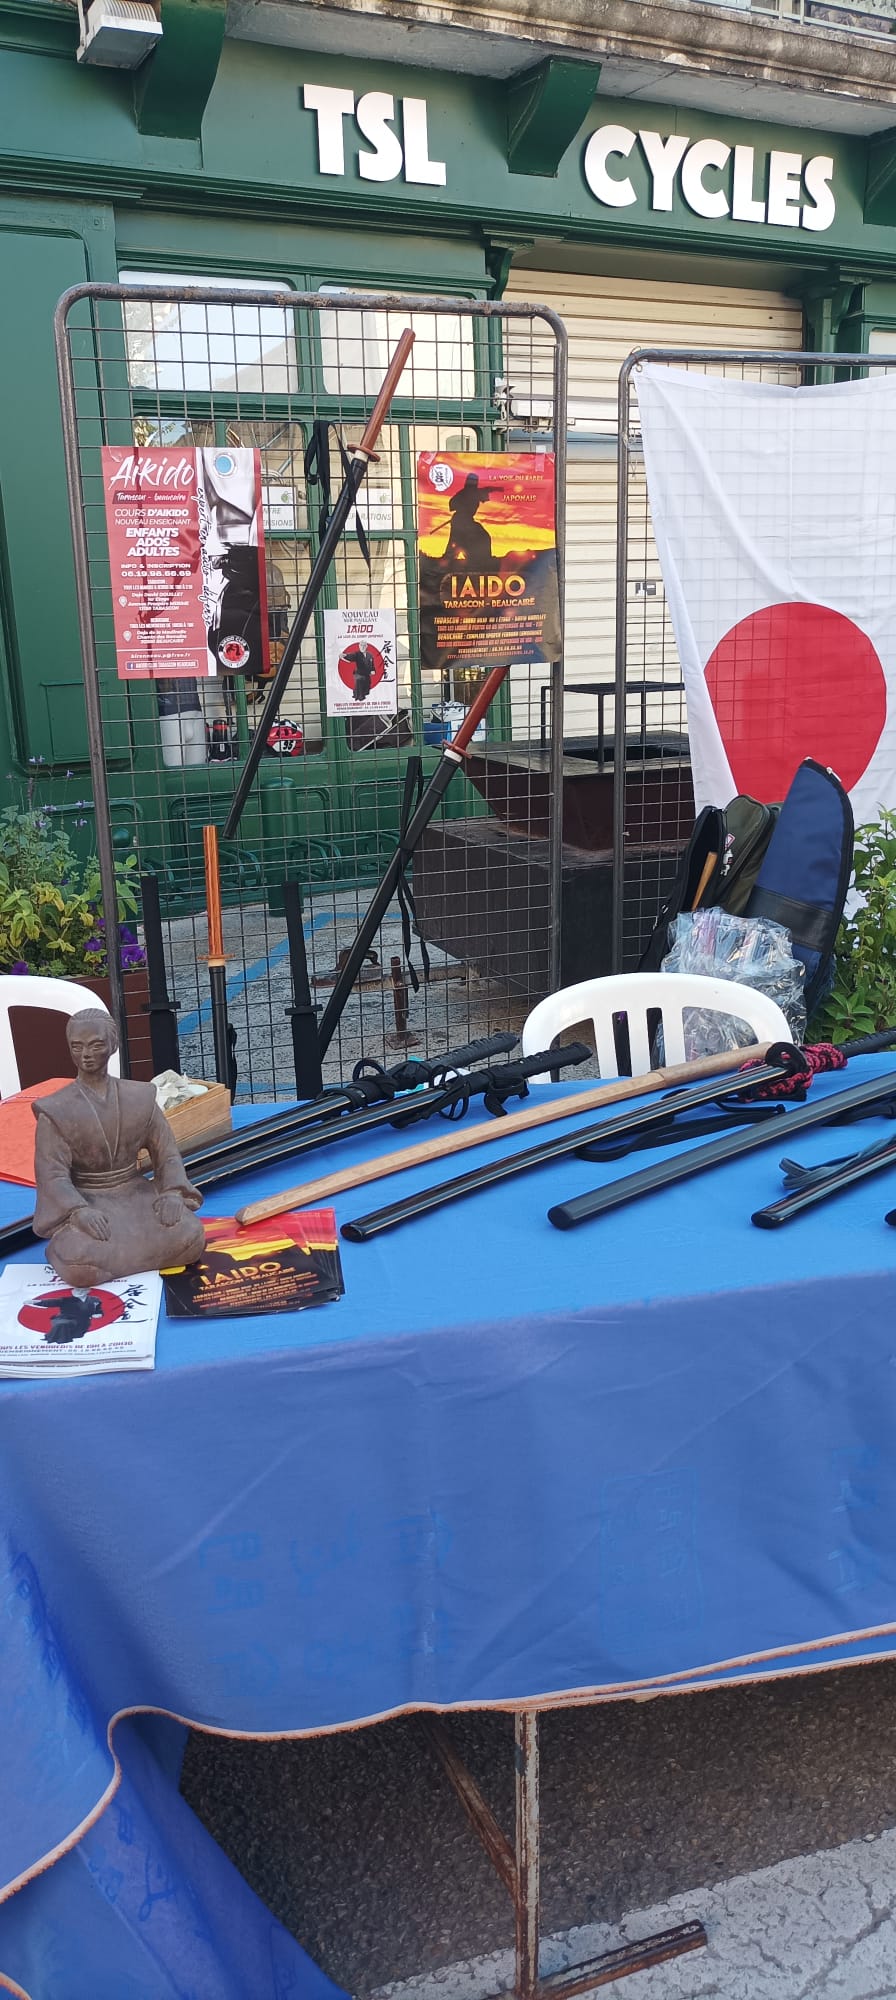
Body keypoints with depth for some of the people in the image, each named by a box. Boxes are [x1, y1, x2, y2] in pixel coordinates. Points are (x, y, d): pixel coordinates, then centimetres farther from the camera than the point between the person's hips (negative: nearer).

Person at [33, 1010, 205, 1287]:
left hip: (136, 1194, 3)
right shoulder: (55, 1111, -7)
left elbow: (167, 1154, 2)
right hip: (85, 1201, -3)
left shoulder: (140, 1098, 1)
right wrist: (79, 1211, -32)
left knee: (189, 1238, -25)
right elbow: (52, 1175, -13)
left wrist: (173, 1193, -18)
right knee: (81, 1267, -33)